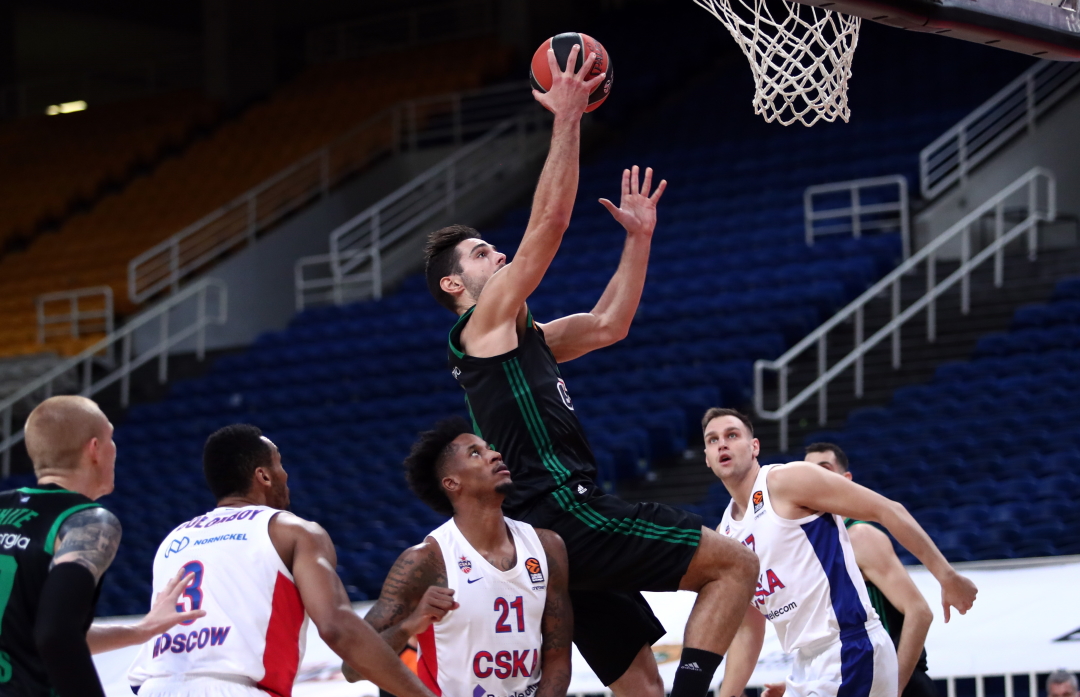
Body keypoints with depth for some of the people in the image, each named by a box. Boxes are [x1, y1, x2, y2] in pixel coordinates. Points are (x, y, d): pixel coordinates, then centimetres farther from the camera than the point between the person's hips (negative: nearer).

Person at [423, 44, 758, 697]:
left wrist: (638, 237, 24)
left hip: (559, 534, 9)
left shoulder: (524, 339, 25)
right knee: (736, 563, -9)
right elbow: (548, 225, -9)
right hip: (566, 511, -9)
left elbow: (610, 324, 29)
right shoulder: (484, 324, -1)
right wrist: (567, 121, -8)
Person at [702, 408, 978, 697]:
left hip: (851, 651, -8)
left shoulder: (788, 480, -7)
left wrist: (946, 576, -13)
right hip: (807, 665, 8)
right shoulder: (724, 538, 15)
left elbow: (887, 510, -10)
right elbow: (747, 632, 20)